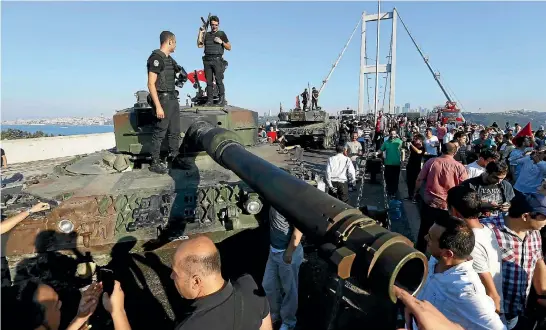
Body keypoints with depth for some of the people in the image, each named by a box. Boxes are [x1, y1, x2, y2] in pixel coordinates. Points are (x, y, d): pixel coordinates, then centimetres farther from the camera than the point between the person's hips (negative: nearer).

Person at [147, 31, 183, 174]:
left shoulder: (169, 59, 15)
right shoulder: (156, 58, -11)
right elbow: (151, 84, -18)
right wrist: (158, 106, -22)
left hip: (173, 98, 9)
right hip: (163, 99, -9)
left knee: (175, 131, 13)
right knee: (159, 133, -3)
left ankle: (175, 158, 22)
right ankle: (155, 163, 5)